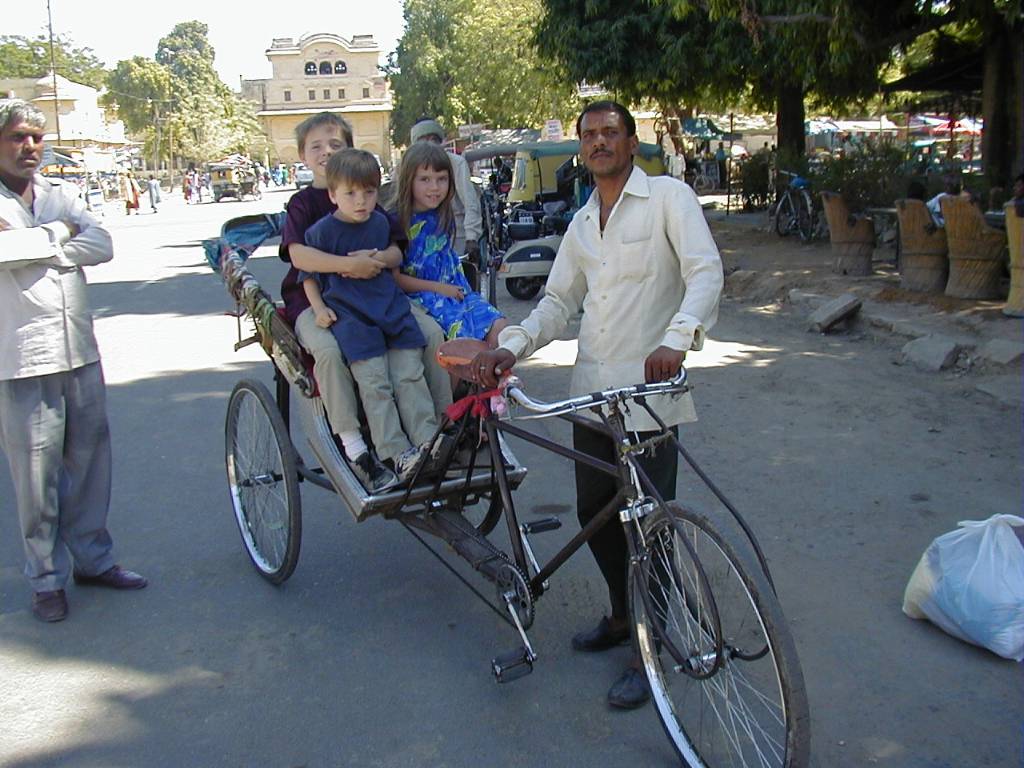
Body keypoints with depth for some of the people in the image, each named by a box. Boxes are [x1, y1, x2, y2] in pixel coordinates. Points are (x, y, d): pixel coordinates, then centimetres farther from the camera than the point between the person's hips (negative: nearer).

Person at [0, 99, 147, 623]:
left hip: (79, 350, 5)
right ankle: (47, 577, 15)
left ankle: (92, 558, 27)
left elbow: (102, 245, -3)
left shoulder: (61, 195, 13)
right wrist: (55, 234, -7)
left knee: (90, 457, 12)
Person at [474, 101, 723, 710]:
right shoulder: (582, 224, 18)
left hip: (650, 390, -7)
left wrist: (677, 339, -33)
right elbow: (558, 301, 17)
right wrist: (511, 346, -1)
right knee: (595, 513, 15)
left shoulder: (668, 197, -3)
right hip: (592, 390, 7)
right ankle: (622, 615, 37)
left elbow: (706, 271, -15)